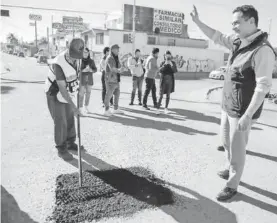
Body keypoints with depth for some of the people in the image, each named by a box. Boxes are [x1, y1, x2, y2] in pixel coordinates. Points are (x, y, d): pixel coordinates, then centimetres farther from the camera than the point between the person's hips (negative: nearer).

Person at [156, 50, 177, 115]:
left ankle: (166, 108, 20)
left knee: (168, 95, 8)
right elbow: (160, 71, -13)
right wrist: (165, 64, -25)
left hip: (170, 81, 2)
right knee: (161, 95, -8)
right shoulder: (163, 63, 0)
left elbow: (175, 71, -10)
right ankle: (158, 109, -6)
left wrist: (171, 65, -24)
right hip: (163, 80, -1)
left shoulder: (173, 63, 1)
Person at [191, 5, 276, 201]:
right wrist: (197, 21, 10)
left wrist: (248, 116, -25)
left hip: (242, 111, -8)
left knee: (237, 149, 4)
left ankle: (232, 186, 21)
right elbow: (216, 36, 18)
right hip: (228, 106, 9)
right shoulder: (238, 42, 4)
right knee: (227, 142, 23)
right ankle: (230, 169, 44)